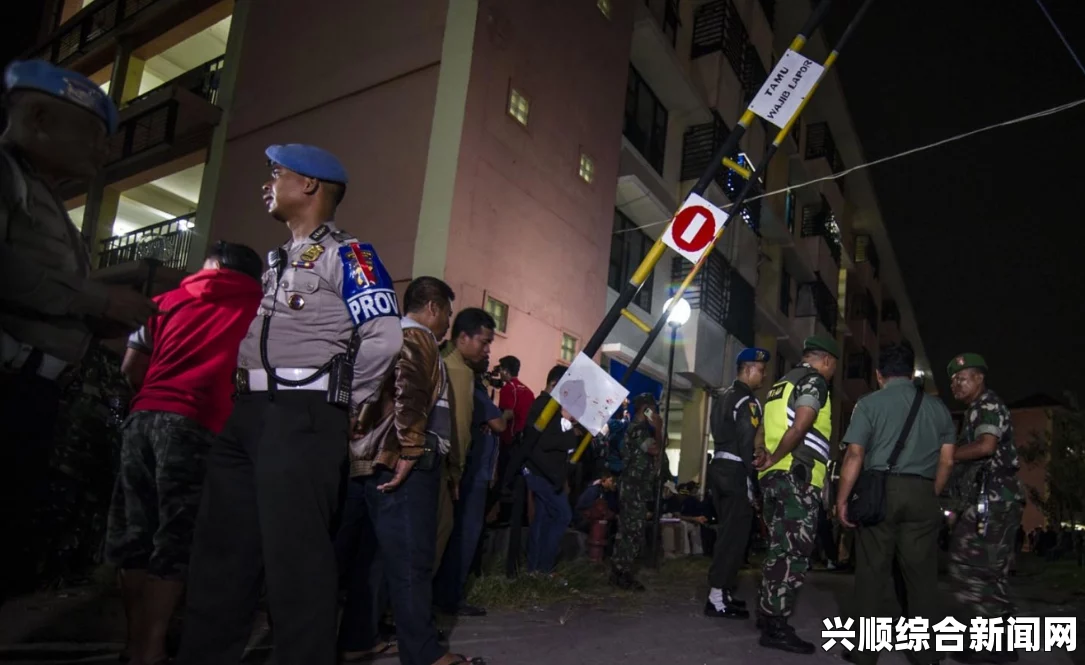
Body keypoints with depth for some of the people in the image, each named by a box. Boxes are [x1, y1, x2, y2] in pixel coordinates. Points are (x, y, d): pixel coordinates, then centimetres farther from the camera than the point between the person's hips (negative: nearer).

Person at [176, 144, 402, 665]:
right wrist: (241, 404, 16)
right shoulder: (279, 261, 23)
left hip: (302, 417, -9)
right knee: (222, 547, 14)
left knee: (295, 552, -5)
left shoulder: (345, 254, -4)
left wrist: (341, 405, -7)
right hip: (248, 413, 9)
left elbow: (384, 338, -16)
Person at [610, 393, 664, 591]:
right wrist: (658, 429, -9)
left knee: (627, 531, 12)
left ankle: (620, 572, 16)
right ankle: (623, 575, -5)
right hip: (635, 487, -10)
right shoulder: (638, 428, -13)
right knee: (634, 532, -9)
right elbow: (656, 450, -22)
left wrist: (656, 429, 16)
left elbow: (652, 453, 23)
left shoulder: (638, 427, 20)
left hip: (635, 486, 10)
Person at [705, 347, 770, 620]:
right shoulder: (747, 401, -12)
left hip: (719, 466, 10)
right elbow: (748, 444, -18)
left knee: (727, 532, 16)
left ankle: (722, 592, 22)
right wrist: (752, 480, -16)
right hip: (736, 471, -9)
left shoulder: (723, 397, 18)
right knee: (734, 534, -5)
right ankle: (717, 598, -3)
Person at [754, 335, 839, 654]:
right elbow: (800, 427, -20)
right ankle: (776, 626, -5)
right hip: (797, 478, -9)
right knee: (795, 554, -6)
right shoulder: (814, 381, -5)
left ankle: (767, 613, 23)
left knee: (779, 549, 16)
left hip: (773, 477, 9)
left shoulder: (781, 384, 22)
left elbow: (767, 429, 19)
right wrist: (774, 459, -10)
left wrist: (764, 455, 2)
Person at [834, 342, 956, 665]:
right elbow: (946, 461, 9)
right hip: (922, 493, 3)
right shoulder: (937, 407, 12)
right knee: (921, 572, 7)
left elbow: (854, 456, -7)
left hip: (880, 489, -3)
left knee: (872, 570, 2)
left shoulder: (870, 403, 0)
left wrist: (842, 499, -2)